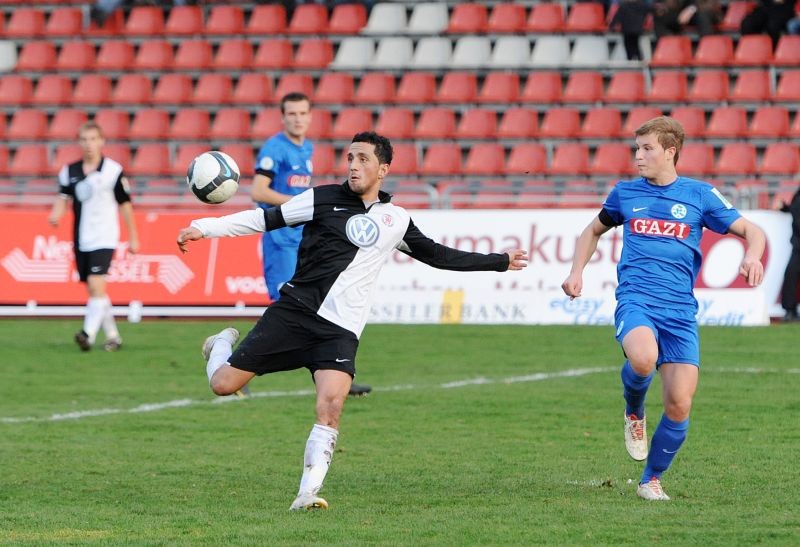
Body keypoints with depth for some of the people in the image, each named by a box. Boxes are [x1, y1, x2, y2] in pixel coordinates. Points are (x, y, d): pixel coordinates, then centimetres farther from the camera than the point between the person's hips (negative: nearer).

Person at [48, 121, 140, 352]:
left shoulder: (113, 170, -5)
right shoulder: (69, 172, 5)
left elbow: (125, 205, 1)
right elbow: (63, 197, 4)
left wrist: (133, 237, 5)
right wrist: (56, 213, -20)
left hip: (104, 238, -5)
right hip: (81, 240, 5)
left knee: (96, 284, -21)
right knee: (93, 290, 10)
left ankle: (88, 334, -26)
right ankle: (112, 336, 24)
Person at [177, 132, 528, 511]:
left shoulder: (396, 220, 13)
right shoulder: (324, 199, 3)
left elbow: (437, 255, 26)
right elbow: (266, 219, 3)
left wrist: (498, 262, 29)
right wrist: (204, 228, -5)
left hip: (340, 331, 1)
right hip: (294, 311, -1)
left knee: (330, 405, -23)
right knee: (223, 384, -5)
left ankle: (308, 494, -16)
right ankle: (223, 344, 31)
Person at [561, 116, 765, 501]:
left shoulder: (699, 195, 6)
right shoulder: (625, 194, 11)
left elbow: (751, 231, 9)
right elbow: (594, 230, 29)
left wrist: (752, 256, -13)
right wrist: (577, 271, 14)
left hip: (680, 311, 1)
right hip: (635, 301, -1)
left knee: (679, 405, -8)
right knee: (643, 358, -35)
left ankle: (651, 480, 15)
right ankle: (634, 413, -1)